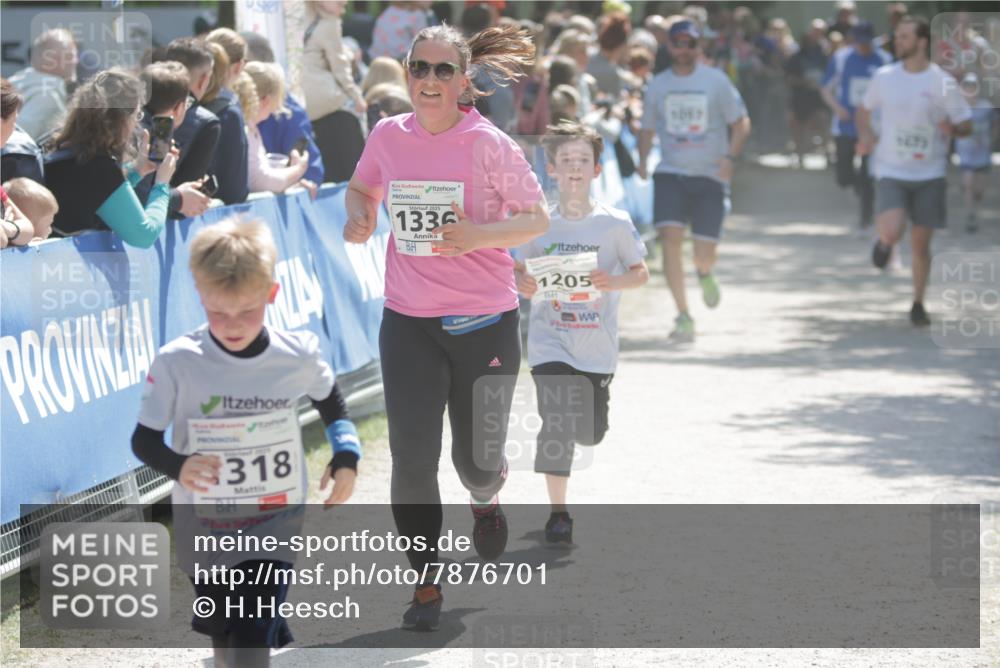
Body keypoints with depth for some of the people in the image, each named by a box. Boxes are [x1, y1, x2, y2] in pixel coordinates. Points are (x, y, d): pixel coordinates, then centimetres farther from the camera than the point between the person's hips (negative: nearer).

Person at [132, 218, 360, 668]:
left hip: (275, 524, -1)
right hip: (203, 528, 1)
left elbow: (333, 407, 12)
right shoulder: (177, 363, -16)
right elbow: (144, 439, -10)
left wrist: (347, 457, -2)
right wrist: (178, 465, -31)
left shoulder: (299, 356, -10)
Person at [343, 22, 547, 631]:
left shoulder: (488, 144, -10)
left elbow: (538, 218, -4)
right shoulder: (389, 137, 0)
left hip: (484, 323, -2)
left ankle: (486, 497, 45)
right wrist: (359, 216, -3)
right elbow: (361, 187, 20)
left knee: (476, 460, 6)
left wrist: (480, 234, -21)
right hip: (408, 323, 2)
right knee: (412, 459, -7)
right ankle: (426, 583, 9)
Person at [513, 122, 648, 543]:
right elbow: (520, 269, 10)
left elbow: (641, 273, 2)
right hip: (550, 342, -1)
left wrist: (612, 281, -18)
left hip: (597, 346, 1)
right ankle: (557, 514, -7)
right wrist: (522, 284, -13)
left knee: (591, 433, 7)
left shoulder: (615, 224, -4)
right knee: (555, 422, -15)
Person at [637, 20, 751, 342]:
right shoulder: (658, 84, 7)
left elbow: (741, 123, 4)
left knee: (704, 253, -3)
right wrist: (642, 159, -1)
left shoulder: (716, 81, 1)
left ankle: (704, 274, 38)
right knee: (670, 238, -19)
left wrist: (729, 157, -13)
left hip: (710, 175, -1)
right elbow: (648, 128, 18)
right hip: (670, 173, 1)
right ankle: (683, 316, -13)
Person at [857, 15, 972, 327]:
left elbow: (966, 125, 1)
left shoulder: (942, 82, -5)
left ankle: (918, 304, 22)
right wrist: (865, 134, -3)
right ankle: (884, 242, 15)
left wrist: (952, 129, -22)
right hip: (891, 172, 0)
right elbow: (864, 109, 17)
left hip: (930, 174, 0)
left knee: (921, 243, 4)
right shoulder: (884, 77, 0)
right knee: (892, 231, -22)